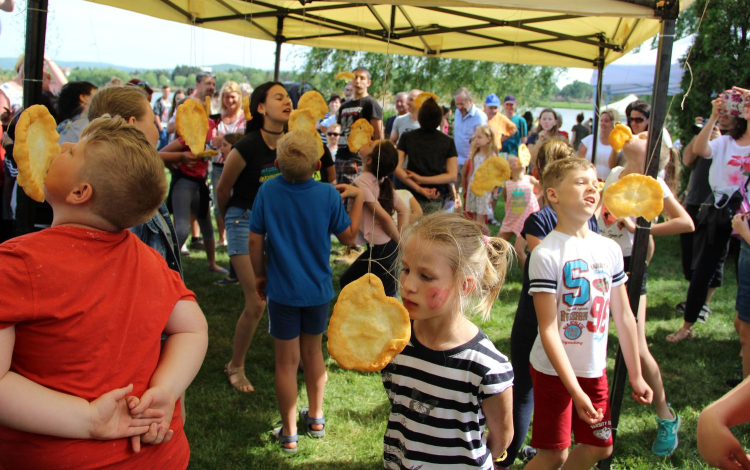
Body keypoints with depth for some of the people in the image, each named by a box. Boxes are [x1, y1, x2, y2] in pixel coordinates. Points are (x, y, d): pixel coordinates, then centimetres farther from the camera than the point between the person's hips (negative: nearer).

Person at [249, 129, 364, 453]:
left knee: (287, 361, 9)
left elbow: (255, 240, -8)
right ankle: (315, 418, 37)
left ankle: (289, 433, 20)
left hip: (282, 290, -1)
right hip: (318, 289, 2)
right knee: (312, 351, 21)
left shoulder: (267, 191, -13)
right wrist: (357, 197, 10)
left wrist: (260, 275, 7)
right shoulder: (329, 195, -12)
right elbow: (348, 236, -1)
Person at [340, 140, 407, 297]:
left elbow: (384, 216, -24)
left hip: (379, 249, -8)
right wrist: (400, 238, 3)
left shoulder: (362, 182, -18)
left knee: (347, 283, 10)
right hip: (390, 246, 8)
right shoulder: (382, 181, 6)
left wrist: (399, 242, -11)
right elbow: (403, 210, 9)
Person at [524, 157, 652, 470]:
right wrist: (575, 390, -21)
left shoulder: (610, 249, 1)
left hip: (595, 369, 6)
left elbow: (623, 316, 9)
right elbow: (548, 329, -19)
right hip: (554, 370, -6)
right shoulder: (546, 254, -18)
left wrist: (635, 375, 11)